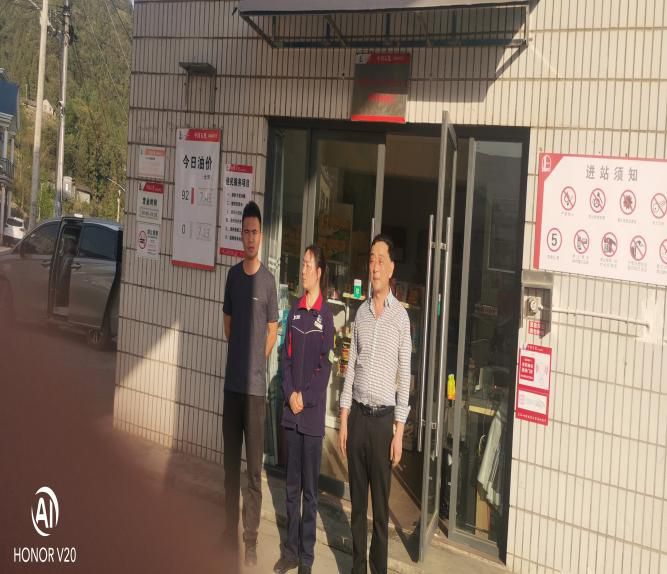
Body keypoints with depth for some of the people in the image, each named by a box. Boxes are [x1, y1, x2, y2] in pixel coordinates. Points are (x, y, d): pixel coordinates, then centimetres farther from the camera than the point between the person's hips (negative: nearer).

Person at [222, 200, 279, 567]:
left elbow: (272, 332, 3)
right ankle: (230, 533, 20)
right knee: (230, 465, 10)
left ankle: (251, 540, 9)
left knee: (254, 470, 1)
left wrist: (256, 360, 6)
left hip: (255, 386, -4)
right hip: (232, 383, 4)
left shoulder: (268, 280, -5)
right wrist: (242, 355, 11)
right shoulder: (233, 275, 8)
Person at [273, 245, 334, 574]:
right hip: (291, 411, 5)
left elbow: (325, 365, -9)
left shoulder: (326, 314, -6)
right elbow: (286, 357, 10)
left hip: (313, 413, -5)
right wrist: (290, 393, -4)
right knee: (291, 486, 12)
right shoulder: (294, 311, 10)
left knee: (309, 490, 2)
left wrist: (305, 398, -14)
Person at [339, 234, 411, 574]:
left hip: (384, 418, -4)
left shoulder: (401, 316, -4)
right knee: (357, 501, 12)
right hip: (357, 415, 4)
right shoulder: (361, 313, 8)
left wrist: (399, 431, -8)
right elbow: (351, 367, 10)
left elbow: (405, 376, -5)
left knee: (381, 504, 4)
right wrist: (343, 419, 5)